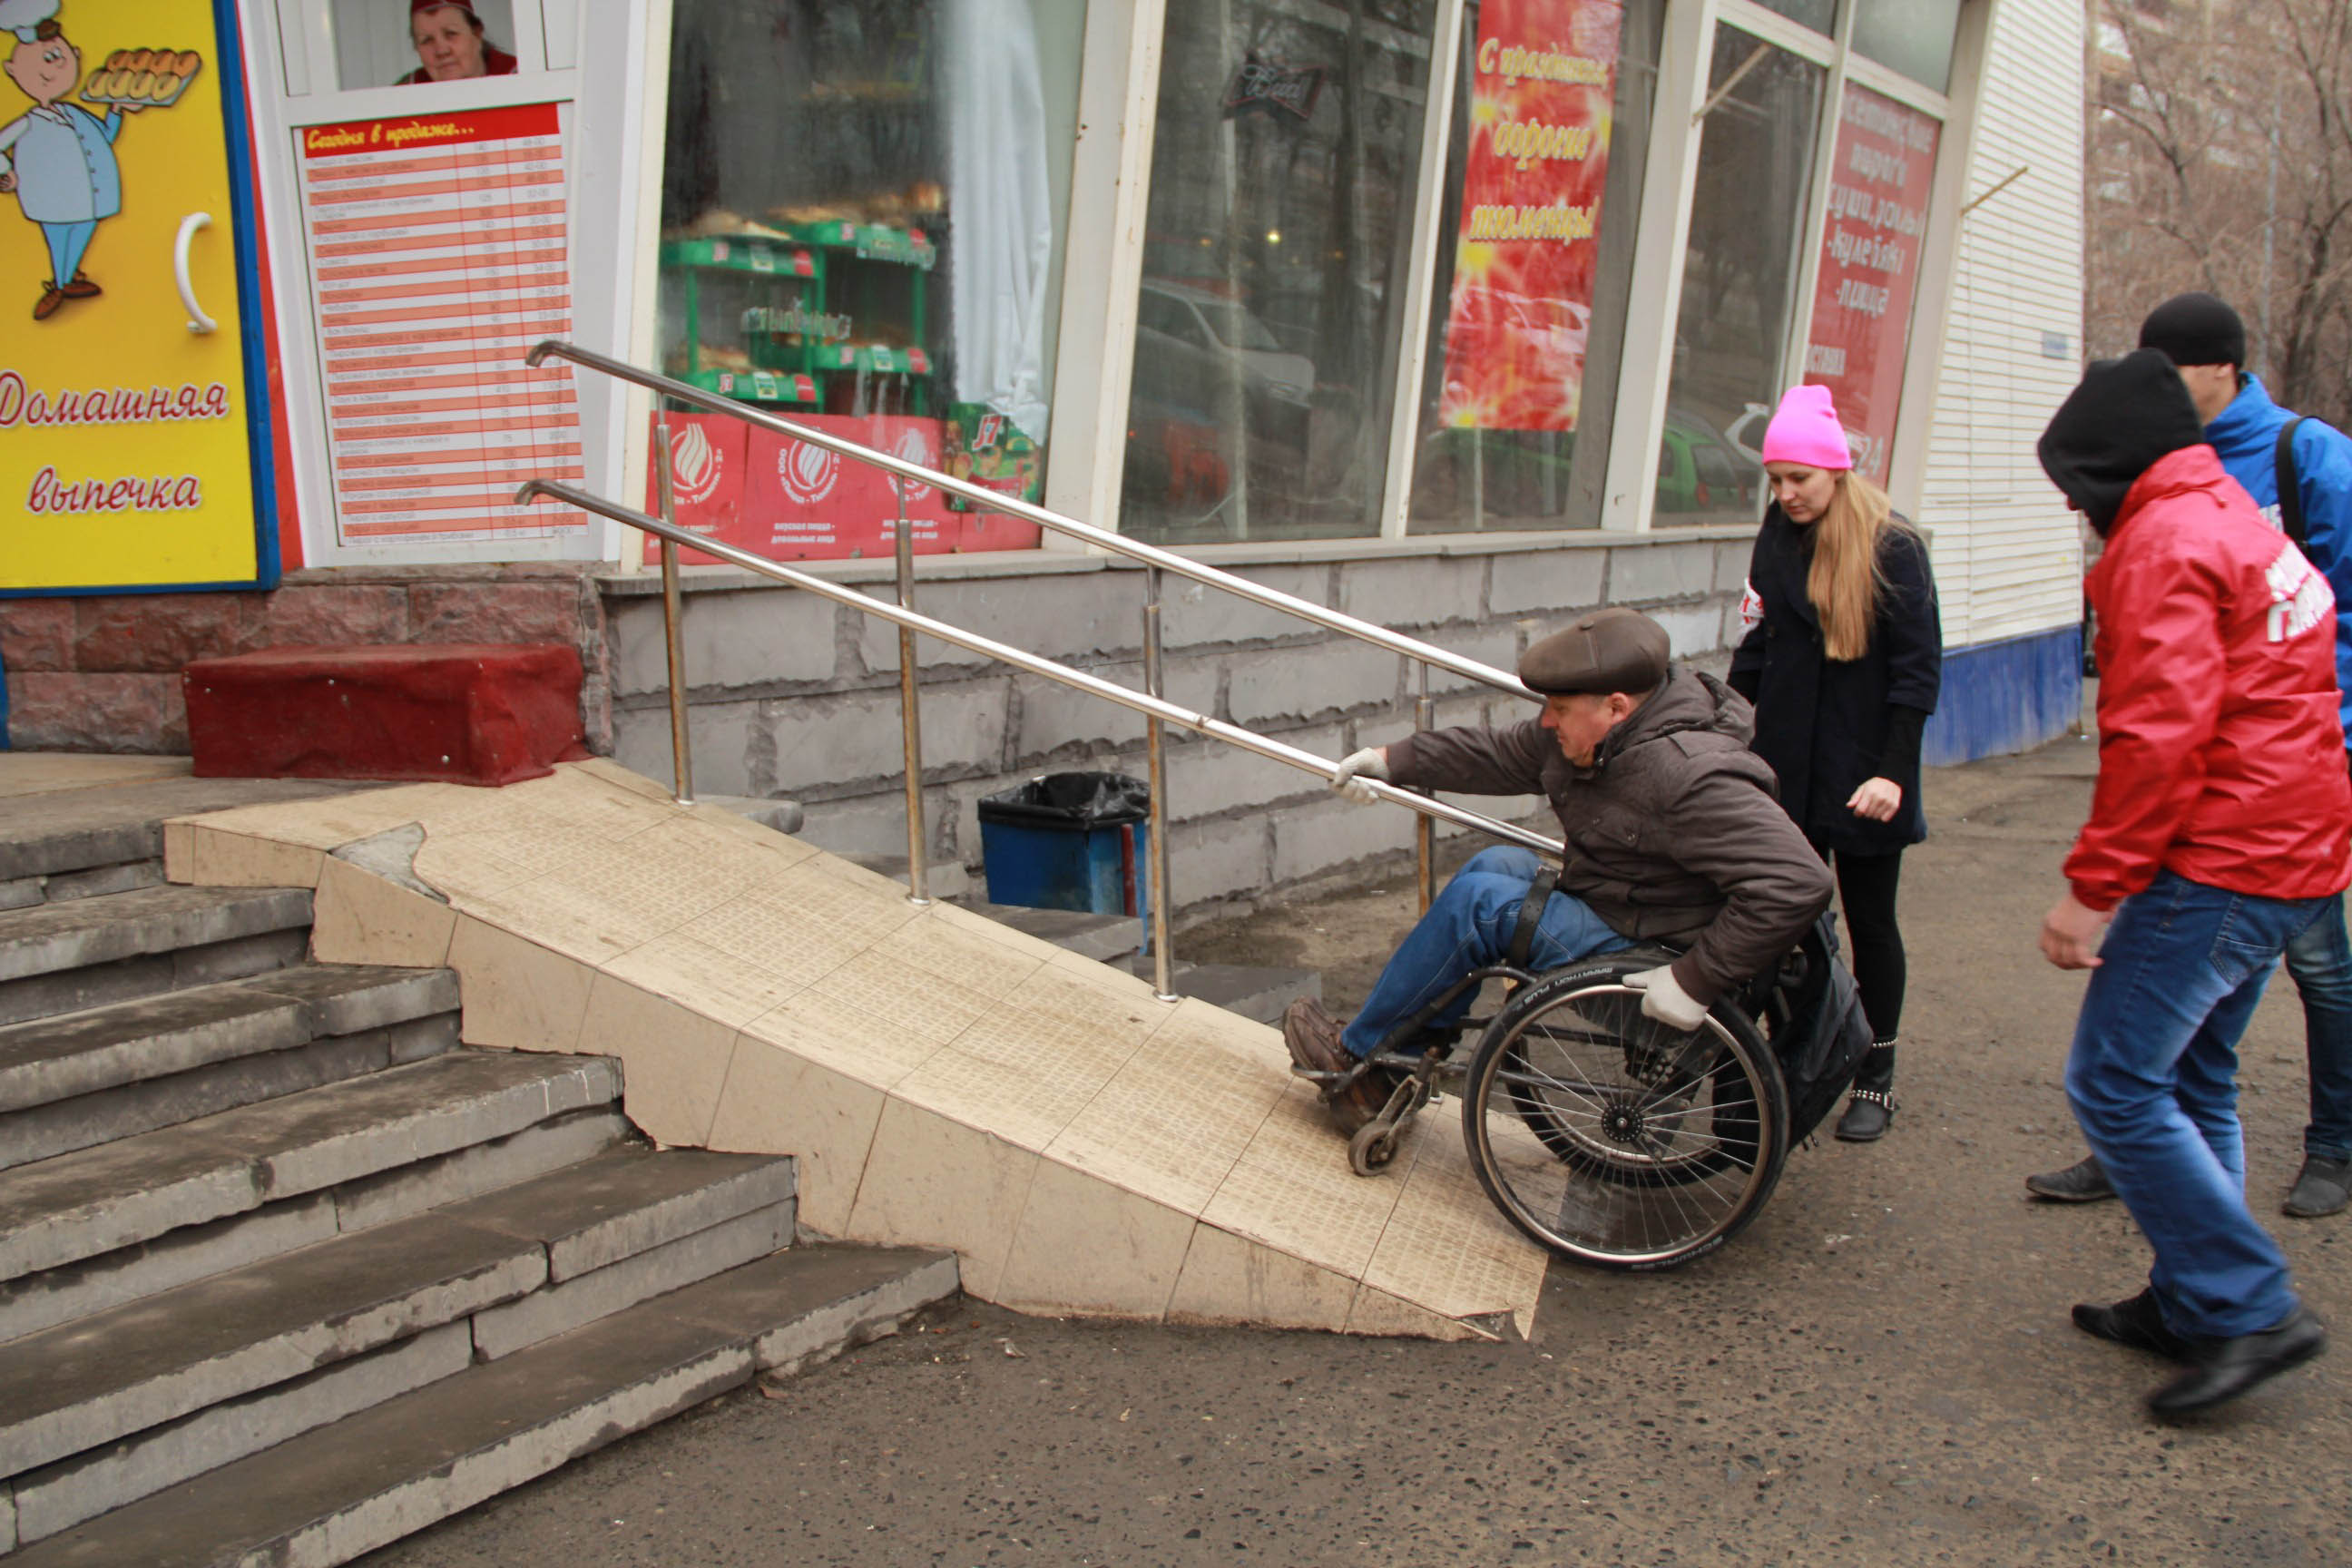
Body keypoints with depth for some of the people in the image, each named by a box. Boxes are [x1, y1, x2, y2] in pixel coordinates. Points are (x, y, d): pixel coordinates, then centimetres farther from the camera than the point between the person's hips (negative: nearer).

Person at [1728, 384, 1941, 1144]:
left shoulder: (1893, 548, -9)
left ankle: (1875, 1079, 19)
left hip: (1863, 773, -4)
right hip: (1787, 767, 4)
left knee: (1869, 923, 7)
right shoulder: (1777, 538, 6)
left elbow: (1918, 669, -10)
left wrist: (1894, 770, -15)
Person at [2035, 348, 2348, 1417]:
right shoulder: (2239, 522, 20)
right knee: (2189, 1084, 17)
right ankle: (2192, 1305, 25)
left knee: (2114, 1084, -7)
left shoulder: (2166, 543, -12)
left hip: (2218, 868, -10)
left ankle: (2250, 1308, -2)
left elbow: (2158, 732, -22)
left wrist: (2093, 887, -20)